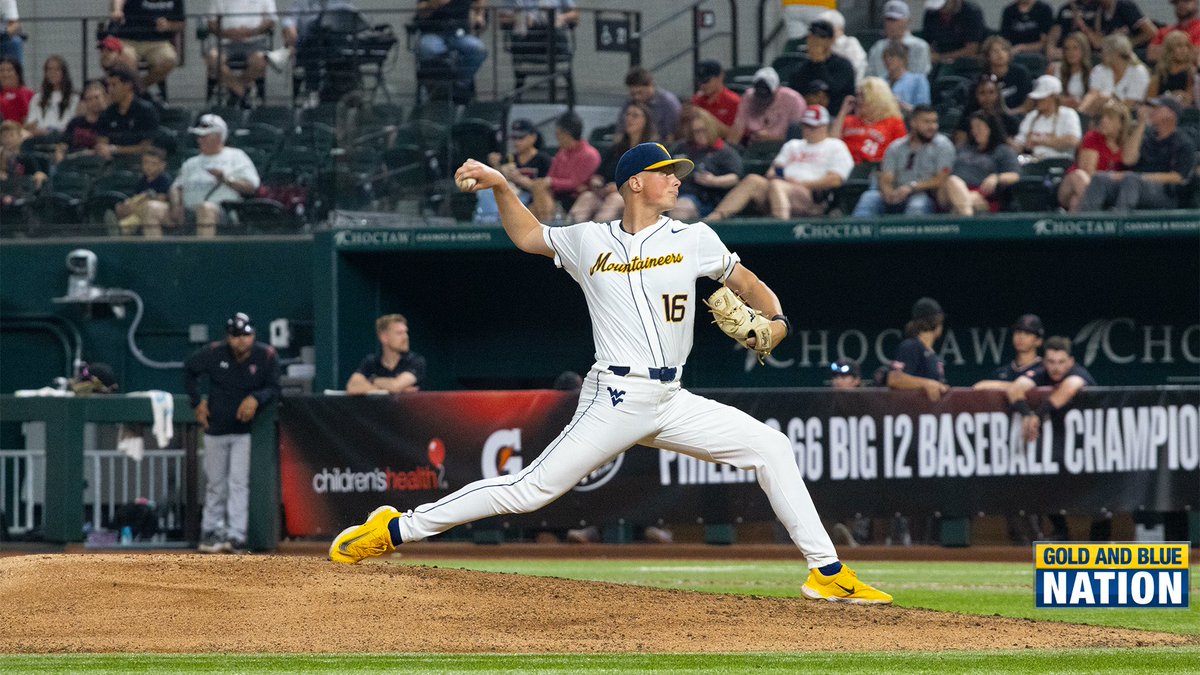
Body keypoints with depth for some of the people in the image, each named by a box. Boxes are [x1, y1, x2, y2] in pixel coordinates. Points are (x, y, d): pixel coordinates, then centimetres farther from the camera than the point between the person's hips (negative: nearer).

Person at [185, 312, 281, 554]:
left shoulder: (267, 356, -12)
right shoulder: (214, 354, -9)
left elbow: (274, 388, -8)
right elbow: (189, 369, 8)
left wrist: (256, 398, -29)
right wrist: (197, 401, 3)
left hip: (245, 431, -2)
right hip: (216, 429, 2)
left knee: (238, 482, -12)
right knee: (215, 485, 10)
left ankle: (236, 536, -16)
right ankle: (210, 533, 19)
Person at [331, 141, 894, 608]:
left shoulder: (694, 240, 9)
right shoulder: (588, 241, 6)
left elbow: (746, 283, 16)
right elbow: (527, 236, 23)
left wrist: (775, 320, -4)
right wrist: (500, 186, 9)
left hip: (672, 403, 3)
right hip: (616, 399, -3)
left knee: (769, 446, -7)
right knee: (530, 490, -11)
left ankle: (827, 572, -1)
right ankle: (396, 529, -3)